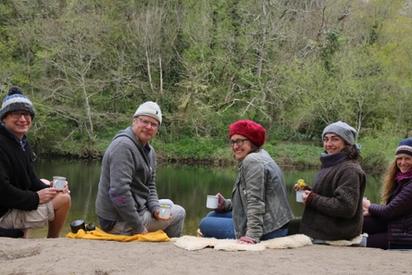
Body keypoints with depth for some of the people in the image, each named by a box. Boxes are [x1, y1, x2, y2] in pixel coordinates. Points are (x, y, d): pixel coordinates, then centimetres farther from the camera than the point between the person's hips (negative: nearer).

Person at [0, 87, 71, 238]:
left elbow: (30, 179, 15)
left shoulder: (22, 142, 9)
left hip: (17, 203, 11)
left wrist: (49, 188, -4)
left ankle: (22, 236, 22)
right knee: (63, 199, -14)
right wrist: (35, 198, -21)